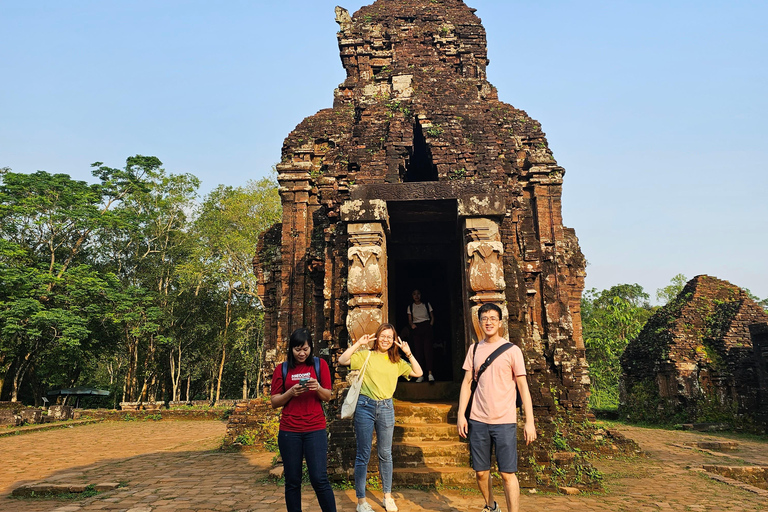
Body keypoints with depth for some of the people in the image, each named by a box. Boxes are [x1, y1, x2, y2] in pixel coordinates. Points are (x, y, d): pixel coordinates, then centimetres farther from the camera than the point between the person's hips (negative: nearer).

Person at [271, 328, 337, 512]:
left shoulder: (320, 364, 3)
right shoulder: (282, 369, 4)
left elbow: (328, 396, 5)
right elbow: (275, 402, 5)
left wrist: (318, 388, -16)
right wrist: (291, 392, -14)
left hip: (315, 429, -1)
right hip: (289, 431, 1)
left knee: (320, 479, -6)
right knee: (292, 481, 5)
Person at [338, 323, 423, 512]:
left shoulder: (396, 361, 10)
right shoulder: (365, 355, 1)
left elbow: (418, 372, 6)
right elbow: (342, 360, -10)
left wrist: (408, 352, -1)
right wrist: (358, 343, -11)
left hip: (386, 408, 3)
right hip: (365, 406, -3)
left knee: (385, 454, 12)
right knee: (363, 454, 3)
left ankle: (388, 496, 26)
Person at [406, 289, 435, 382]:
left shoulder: (427, 304, 12)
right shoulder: (410, 307, 14)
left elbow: (432, 317, 14)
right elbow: (410, 320, 11)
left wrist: (430, 325, -2)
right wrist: (412, 324, -9)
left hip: (426, 327, -1)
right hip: (416, 329, 1)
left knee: (428, 349, -14)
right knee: (418, 351, -6)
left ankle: (430, 373, -19)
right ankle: (420, 375, -5)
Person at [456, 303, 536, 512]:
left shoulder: (512, 350, -2)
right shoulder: (474, 349, 8)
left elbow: (523, 386, -2)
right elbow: (467, 382, 10)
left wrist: (529, 422, -7)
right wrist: (461, 415, 3)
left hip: (504, 422, -3)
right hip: (477, 421, 4)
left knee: (507, 473, -5)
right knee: (480, 472, 12)